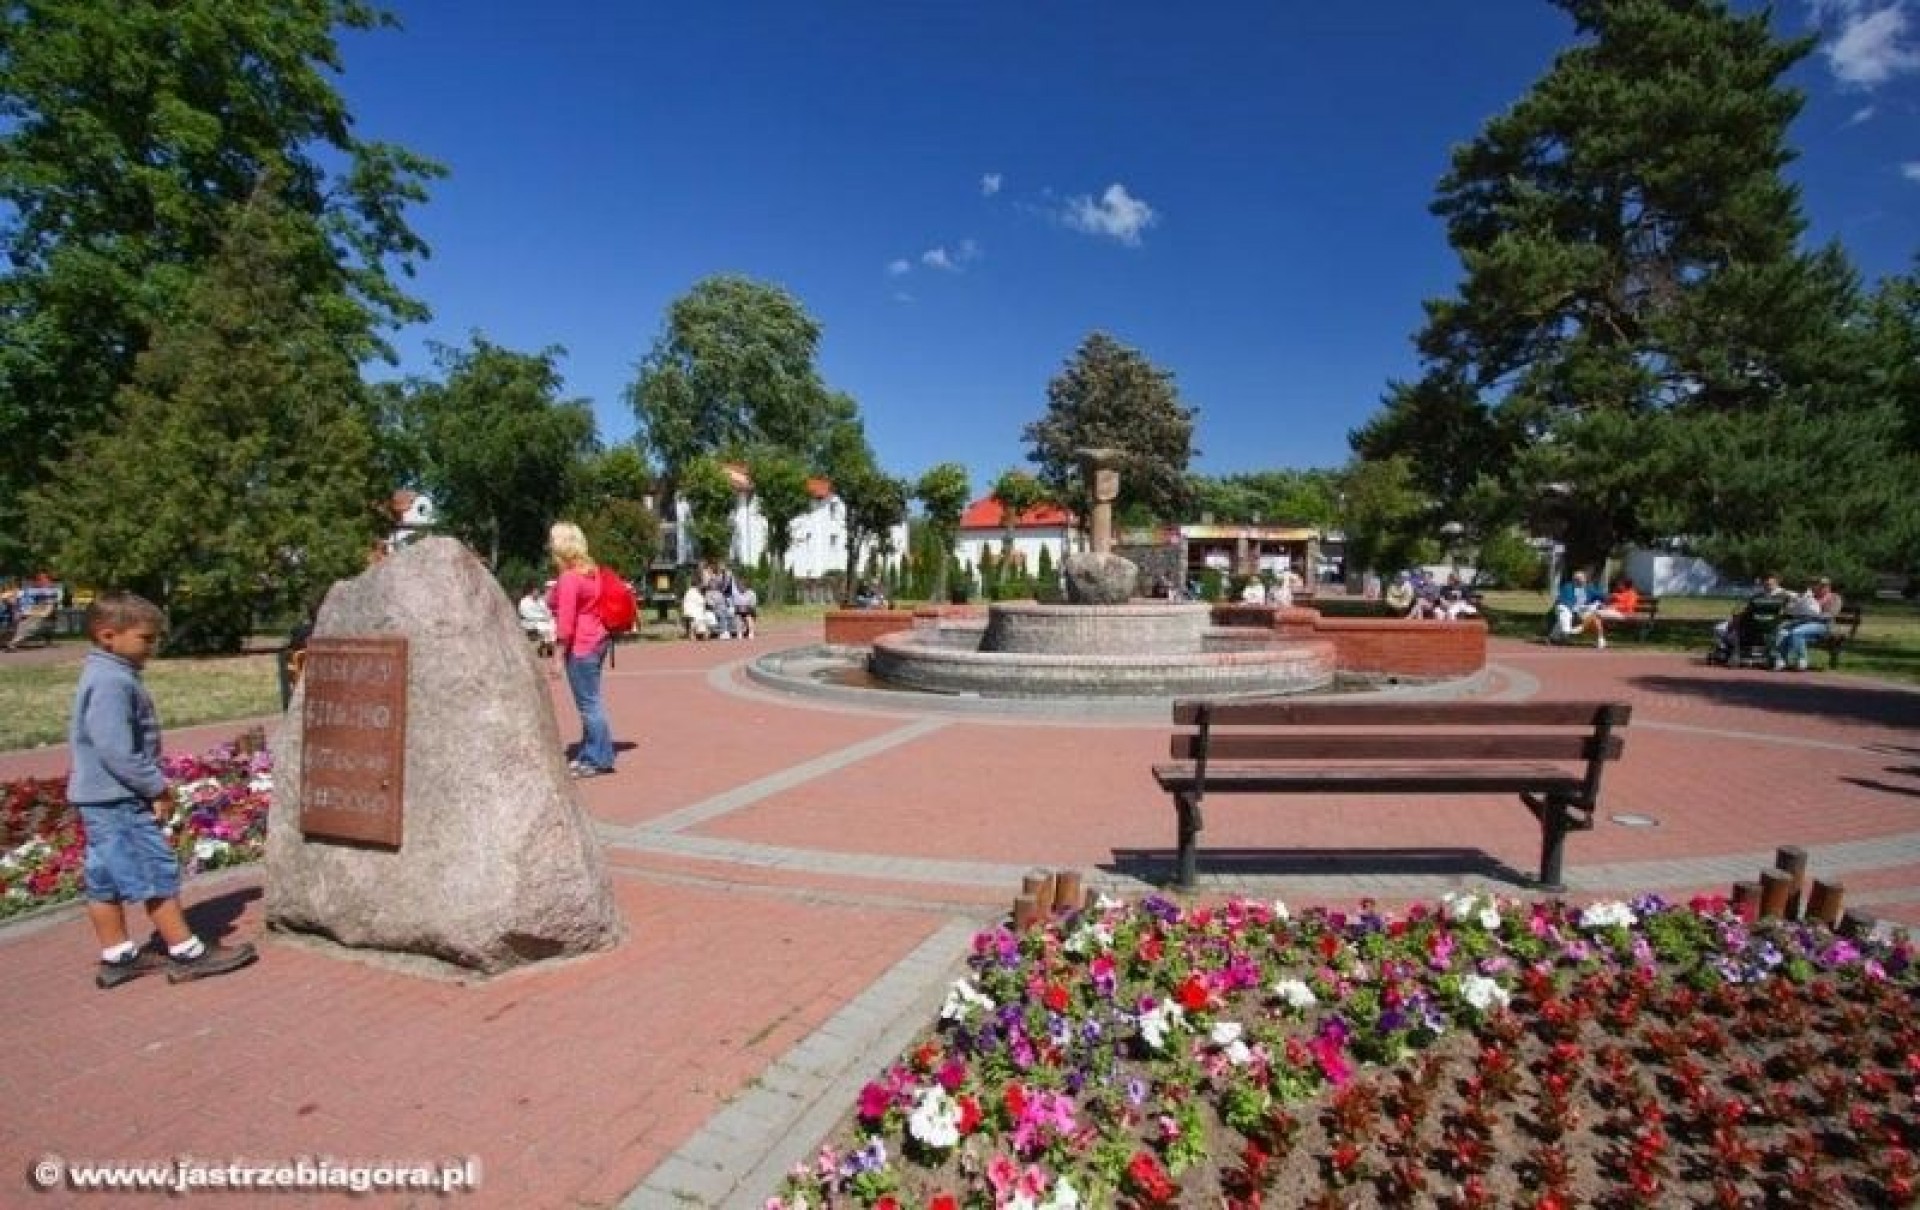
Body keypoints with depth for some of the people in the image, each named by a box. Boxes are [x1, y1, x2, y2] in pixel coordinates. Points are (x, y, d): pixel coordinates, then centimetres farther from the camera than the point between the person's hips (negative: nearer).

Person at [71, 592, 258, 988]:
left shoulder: (105, 675, 12)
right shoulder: (112, 681, -20)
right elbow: (115, 750, -25)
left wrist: (152, 786, 14)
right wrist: (156, 788, -15)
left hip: (101, 800, 10)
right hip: (120, 799, -10)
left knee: (105, 880, 15)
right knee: (158, 873, -3)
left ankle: (117, 957, 25)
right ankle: (187, 954, 4)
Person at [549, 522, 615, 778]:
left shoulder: (568, 578, -16)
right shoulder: (591, 570, 11)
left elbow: (566, 621, -18)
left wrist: (560, 654, -13)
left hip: (581, 645, -10)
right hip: (597, 639, 10)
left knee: (588, 703, -3)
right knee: (589, 701, 15)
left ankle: (599, 760, 3)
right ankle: (588, 754, 24)